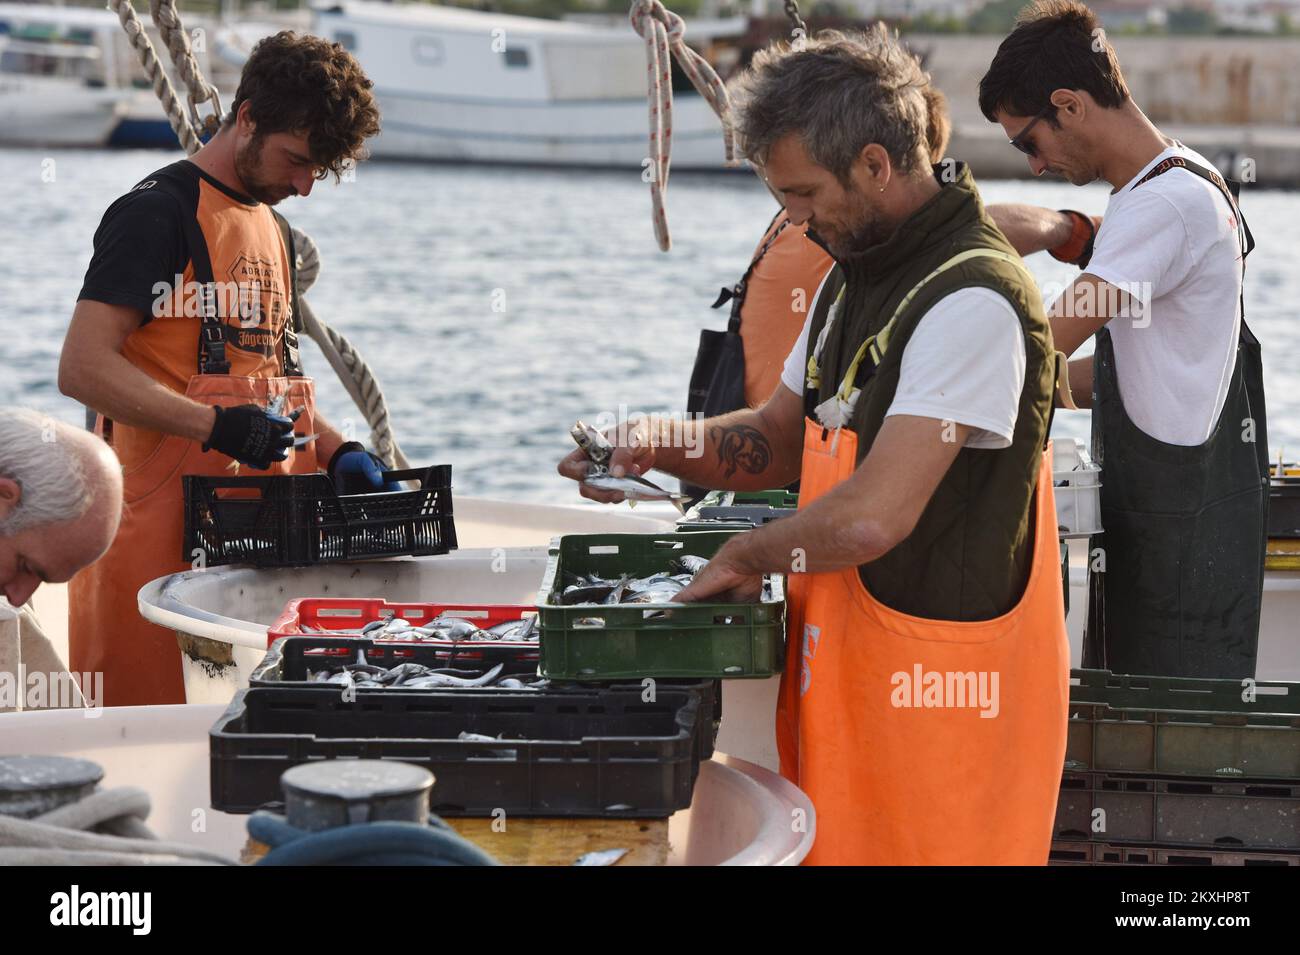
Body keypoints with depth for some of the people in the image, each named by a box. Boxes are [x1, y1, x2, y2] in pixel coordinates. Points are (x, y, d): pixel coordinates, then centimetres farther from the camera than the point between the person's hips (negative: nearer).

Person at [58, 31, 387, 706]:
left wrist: (335, 453, 8)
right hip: (163, 536, -8)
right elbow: (83, 368, -16)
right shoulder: (157, 213, -8)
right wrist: (218, 427, -24)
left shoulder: (273, 230, 19)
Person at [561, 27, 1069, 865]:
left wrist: (746, 556, -9)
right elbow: (780, 440, 22)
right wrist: (661, 445, 3)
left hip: (939, 693, -9)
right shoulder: (857, 282, 13)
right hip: (845, 667, 9)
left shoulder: (971, 301, -20)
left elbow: (872, 517, -27)